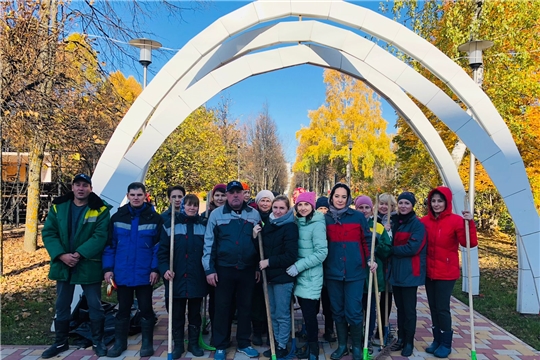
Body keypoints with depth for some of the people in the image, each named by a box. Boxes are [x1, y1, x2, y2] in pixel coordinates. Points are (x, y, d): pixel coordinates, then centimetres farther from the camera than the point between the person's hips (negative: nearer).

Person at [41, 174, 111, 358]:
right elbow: (48, 233, -3)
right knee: (62, 305, 15)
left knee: (94, 305, 6)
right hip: (63, 264, 3)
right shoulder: (58, 207, 2)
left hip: (89, 265, -3)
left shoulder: (100, 209, -8)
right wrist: (61, 255, -16)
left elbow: (100, 236, -15)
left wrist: (79, 254, -23)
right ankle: (61, 342, 32)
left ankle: (98, 342, 22)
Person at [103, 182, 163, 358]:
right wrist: (108, 268, -1)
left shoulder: (155, 218, -4)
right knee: (123, 309, 14)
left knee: (146, 308, 8)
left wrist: (155, 269, -11)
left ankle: (147, 343, 22)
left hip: (145, 274, -2)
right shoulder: (117, 217, 3)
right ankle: (120, 342, 29)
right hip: (122, 273, 2)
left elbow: (158, 247, -5)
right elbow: (110, 245, 4)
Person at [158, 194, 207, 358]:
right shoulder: (170, 223, 0)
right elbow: (162, 250, 0)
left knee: (195, 312, 13)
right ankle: (178, 344, 25)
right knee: (176, 313, 9)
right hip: (176, 277, -1)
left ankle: (194, 343, 27)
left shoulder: (203, 225, 4)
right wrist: (165, 269, -13)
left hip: (196, 277, 1)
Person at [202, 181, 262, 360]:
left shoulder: (254, 214, 3)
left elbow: (260, 242, 8)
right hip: (224, 269, -2)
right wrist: (209, 269, -6)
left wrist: (259, 267, 8)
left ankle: (244, 343, 28)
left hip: (248, 269, 2)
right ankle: (220, 346, 24)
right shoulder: (216, 214, -2)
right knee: (222, 307, 8)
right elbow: (209, 243, -2)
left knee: (245, 306, 12)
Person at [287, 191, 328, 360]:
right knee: (306, 312, 14)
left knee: (309, 313, 0)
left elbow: (321, 253, -19)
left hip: (311, 276, -6)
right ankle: (310, 345, 29)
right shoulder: (298, 223, 8)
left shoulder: (317, 225, -14)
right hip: (300, 275, 7)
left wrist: (299, 266, -19)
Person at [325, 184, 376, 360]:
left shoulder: (358, 217, -2)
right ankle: (342, 345, 29)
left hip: (354, 271, -2)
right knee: (337, 311, 12)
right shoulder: (325, 218, 3)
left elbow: (366, 240, 3)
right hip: (332, 271, 2)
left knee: (353, 311, 1)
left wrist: (370, 259, -9)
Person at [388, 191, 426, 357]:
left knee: (409, 309, 3)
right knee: (400, 307, 15)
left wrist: (391, 249, -10)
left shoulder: (418, 224, -10)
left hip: (410, 272, -6)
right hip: (396, 271, 6)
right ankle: (401, 338, 27)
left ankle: (409, 342, 17)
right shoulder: (394, 222, 9)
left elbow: (412, 248, -19)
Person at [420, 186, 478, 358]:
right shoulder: (424, 221, 1)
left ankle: (446, 343, 17)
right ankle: (437, 340, 27)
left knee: (442, 308, 0)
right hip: (429, 272, 5)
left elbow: (470, 243, -19)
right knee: (433, 307, 13)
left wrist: (469, 223, -31)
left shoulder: (456, 220, -11)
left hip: (447, 273, -5)